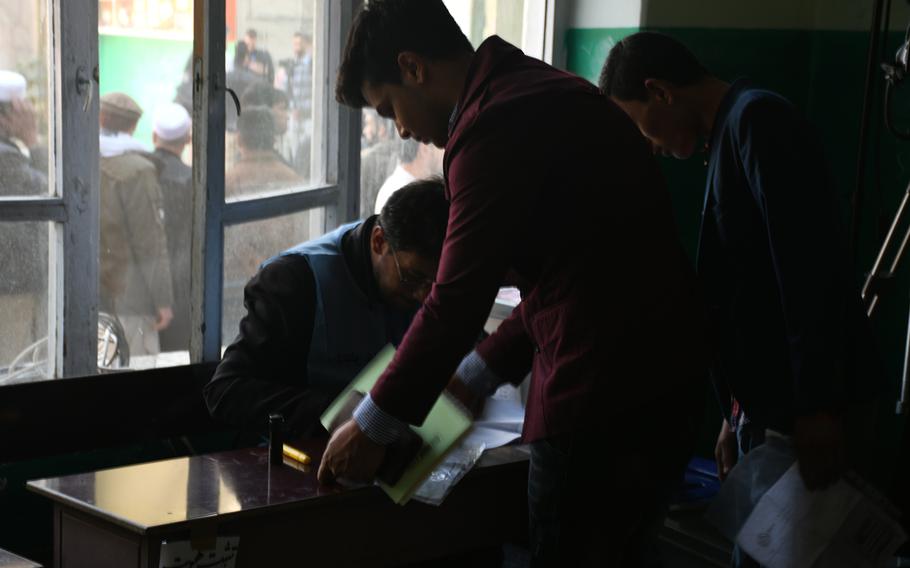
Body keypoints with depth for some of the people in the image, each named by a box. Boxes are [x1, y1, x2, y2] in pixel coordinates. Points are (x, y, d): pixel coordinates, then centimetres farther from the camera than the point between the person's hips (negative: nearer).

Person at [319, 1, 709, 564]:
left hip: (604, 398, -10)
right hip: (660, 377, 10)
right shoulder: (545, 95, 14)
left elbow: (457, 301, -17)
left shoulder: (496, 123, -17)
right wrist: (474, 375, 21)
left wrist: (372, 428, -5)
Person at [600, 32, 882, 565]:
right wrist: (738, 411, 21)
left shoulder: (758, 120, -13)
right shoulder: (730, 135, 17)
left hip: (805, 405, -9)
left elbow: (810, 270, -21)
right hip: (770, 400, 9)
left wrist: (817, 406, -23)